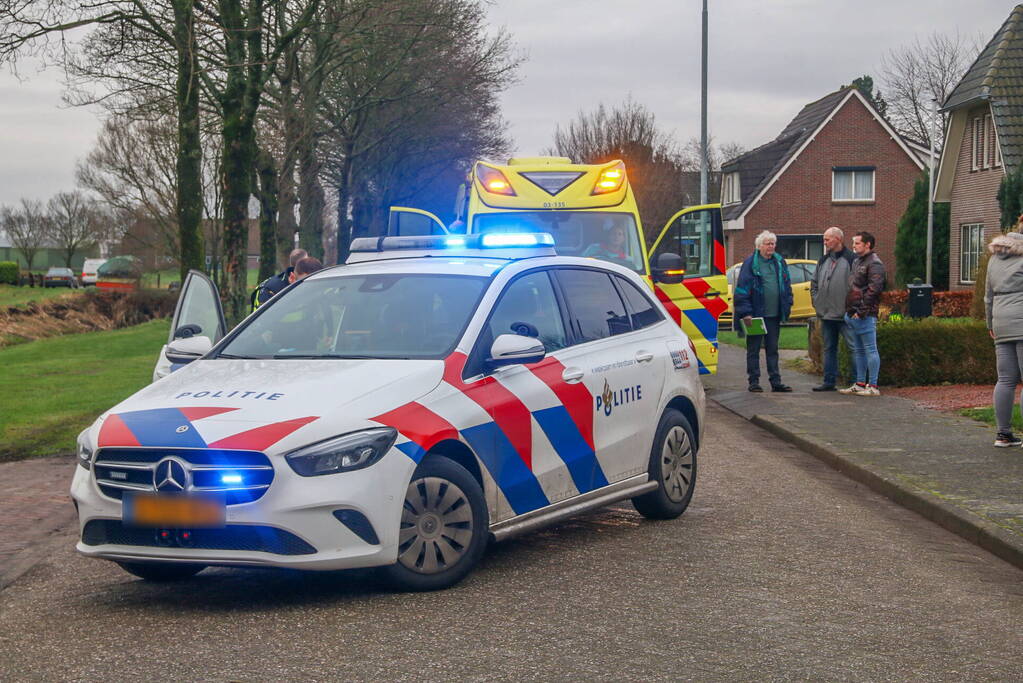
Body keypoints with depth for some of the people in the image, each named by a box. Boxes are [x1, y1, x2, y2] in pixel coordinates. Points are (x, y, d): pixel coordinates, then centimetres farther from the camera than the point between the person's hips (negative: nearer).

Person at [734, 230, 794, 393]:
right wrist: (745, 312, -14)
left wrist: (787, 307, 8)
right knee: (753, 349, 3)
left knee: (773, 349, 10)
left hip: (774, 314, 5)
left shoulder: (780, 263, 11)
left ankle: (776, 382, 13)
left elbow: (787, 286, 17)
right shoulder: (750, 263, -6)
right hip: (756, 313, -5)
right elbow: (742, 289, -8)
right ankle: (754, 382, 8)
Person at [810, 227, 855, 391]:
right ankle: (829, 382, 16)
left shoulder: (850, 260, -9)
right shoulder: (823, 261, 15)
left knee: (854, 347, -5)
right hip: (826, 315, 7)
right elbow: (814, 283, 23)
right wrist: (816, 302, 12)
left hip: (845, 314, -7)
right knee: (829, 349, 11)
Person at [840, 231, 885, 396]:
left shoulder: (874, 263, -10)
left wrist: (861, 311, -20)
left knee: (870, 349, -6)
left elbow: (874, 289, -19)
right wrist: (849, 309, 16)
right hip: (853, 314, 10)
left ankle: (873, 386, -5)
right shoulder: (856, 261, 20)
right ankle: (860, 384, 20)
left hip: (865, 315, -10)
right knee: (858, 350, 14)